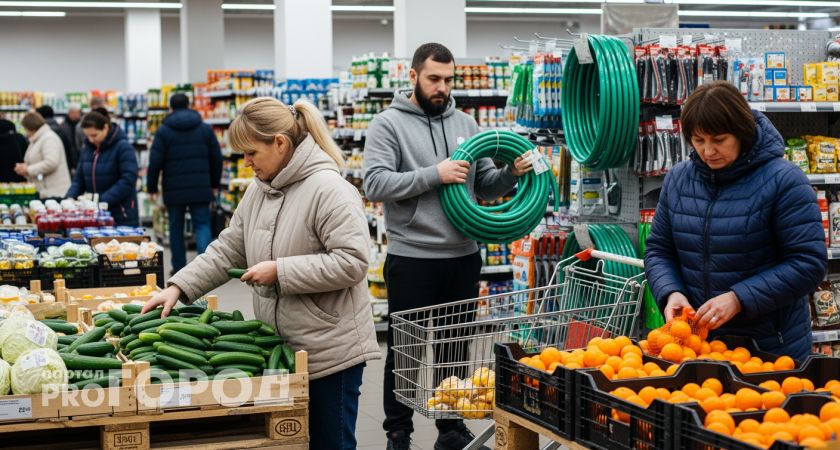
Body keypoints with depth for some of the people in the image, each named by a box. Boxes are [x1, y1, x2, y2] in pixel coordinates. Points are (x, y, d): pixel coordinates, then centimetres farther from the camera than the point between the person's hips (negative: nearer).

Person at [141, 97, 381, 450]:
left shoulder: (328, 190, -18)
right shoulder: (259, 191, 9)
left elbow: (351, 262, -24)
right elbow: (227, 250, 13)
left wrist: (280, 271, -21)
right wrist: (179, 287, 2)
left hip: (330, 352, -8)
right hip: (279, 348, 8)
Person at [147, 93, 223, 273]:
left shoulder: (163, 131, -1)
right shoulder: (205, 129, 5)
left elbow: (155, 162, -4)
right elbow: (216, 158, 7)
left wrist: (152, 188, 5)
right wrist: (215, 184, 17)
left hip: (174, 189, -1)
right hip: (200, 189, 1)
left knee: (176, 227, 12)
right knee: (202, 225, 3)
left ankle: (179, 267, 17)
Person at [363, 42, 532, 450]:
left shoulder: (465, 124, 11)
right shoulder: (388, 124, -5)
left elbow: (483, 186, 12)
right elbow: (375, 184, -17)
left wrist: (512, 174, -8)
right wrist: (434, 175, -21)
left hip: (463, 257, 5)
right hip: (411, 259, -5)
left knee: (457, 346, 14)